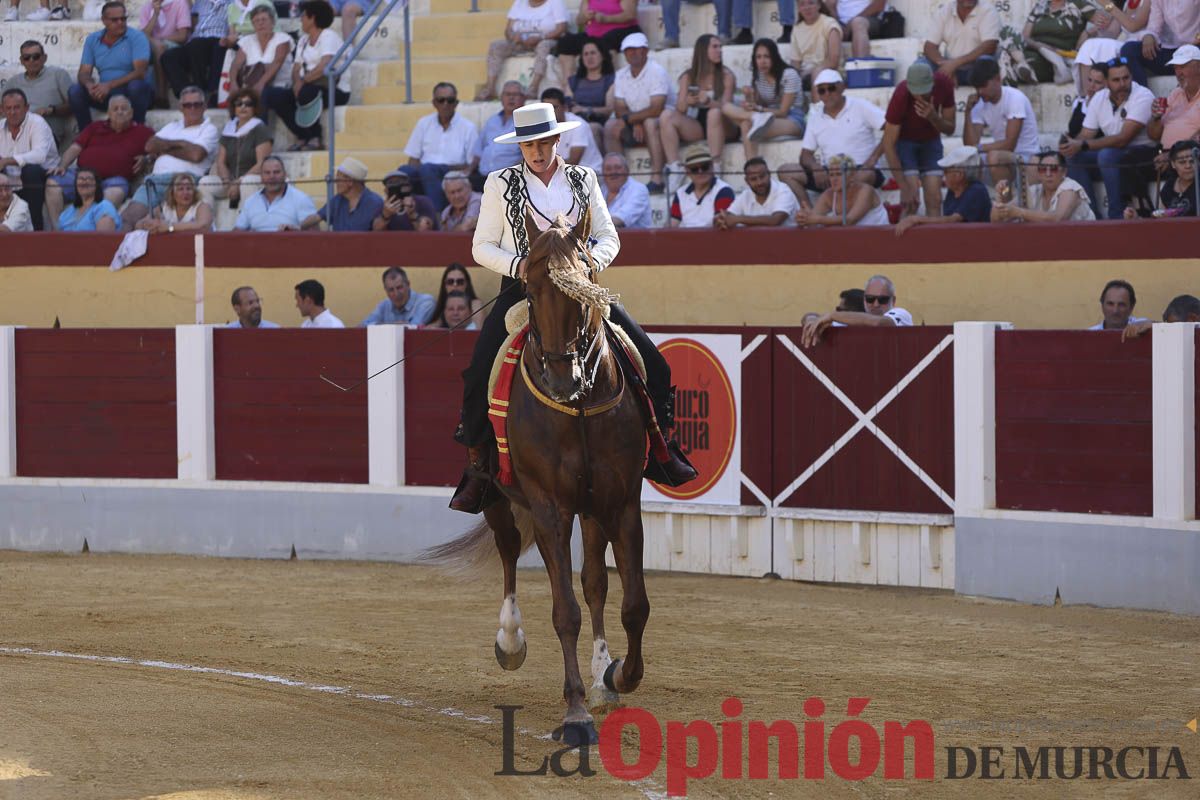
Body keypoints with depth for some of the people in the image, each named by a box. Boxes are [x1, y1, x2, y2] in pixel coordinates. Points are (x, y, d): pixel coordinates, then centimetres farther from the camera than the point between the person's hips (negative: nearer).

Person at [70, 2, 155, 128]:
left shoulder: (137, 37, -7)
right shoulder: (92, 40, 6)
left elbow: (140, 71, -19)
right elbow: (84, 72, 3)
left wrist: (109, 85, -29)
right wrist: (89, 85, -23)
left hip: (131, 94, -4)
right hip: (106, 95, 4)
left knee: (137, 85, -37)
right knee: (74, 90, -19)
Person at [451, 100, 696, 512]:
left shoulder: (583, 180, 11)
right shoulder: (501, 184, 6)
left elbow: (609, 237, 11)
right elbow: (482, 246, 5)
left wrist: (595, 257, -13)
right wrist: (518, 265, -14)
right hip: (521, 289, -2)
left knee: (650, 361, -10)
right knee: (482, 370, -23)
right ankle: (476, 466, -12)